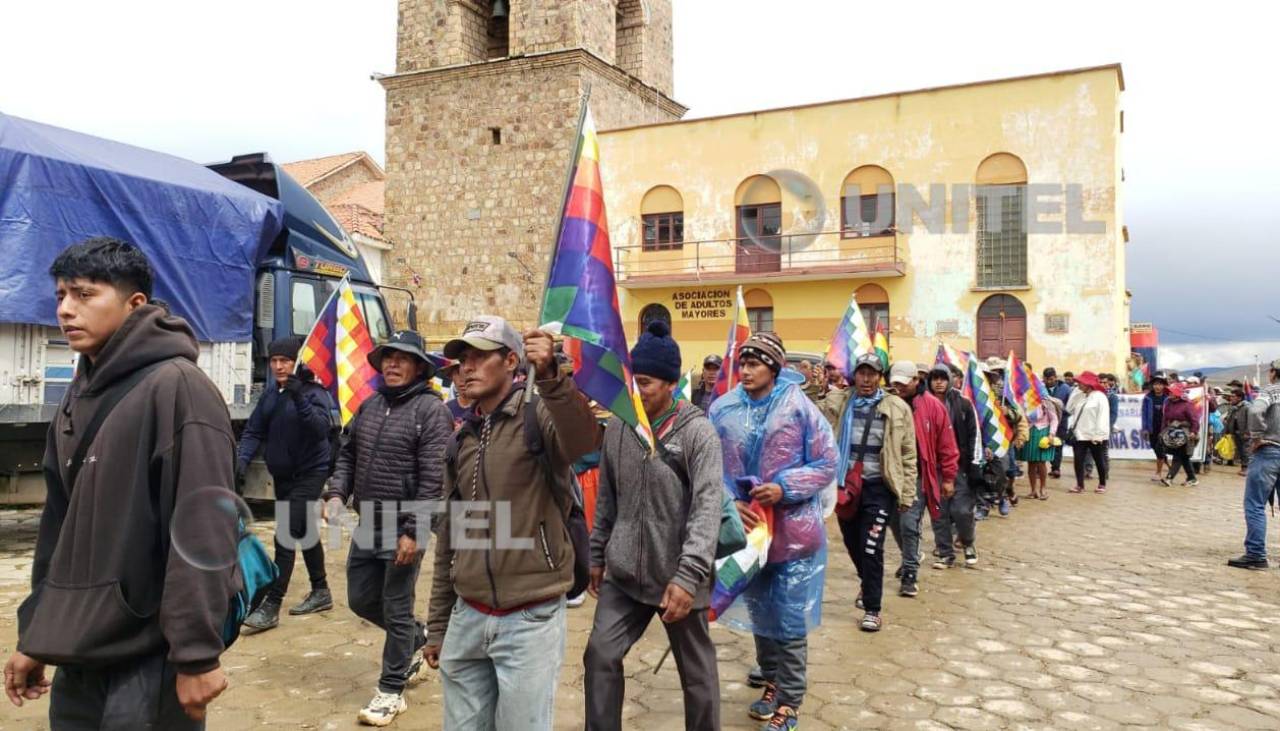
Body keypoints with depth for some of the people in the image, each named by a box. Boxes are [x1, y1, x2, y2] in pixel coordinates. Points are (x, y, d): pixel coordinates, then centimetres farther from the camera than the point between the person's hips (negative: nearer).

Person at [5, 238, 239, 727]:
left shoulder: (177, 387, -15)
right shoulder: (78, 399, 11)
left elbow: (203, 529, -20)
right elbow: (58, 526, 16)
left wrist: (197, 654, -20)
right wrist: (35, 636, 16)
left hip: (149, 659, -7)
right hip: (80, 656, 8)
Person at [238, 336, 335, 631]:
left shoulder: (315, 392, -11)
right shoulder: (270, 394, 7)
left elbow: (322, 427, -25)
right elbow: (254, 431, 6)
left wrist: (299, 399, -35)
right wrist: (243, 458, -11)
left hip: (310, 472, -7)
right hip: (282, 474, 7)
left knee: (287, 537, -11)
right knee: (305, 533, 18)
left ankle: (271, 606, -6)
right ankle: (321, 593, 32)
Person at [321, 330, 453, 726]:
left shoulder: (430, 409, -13)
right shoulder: (370, 406, 10)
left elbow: (433, 478, -17)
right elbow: (348, 455, 17)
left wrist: (413, 531, -20)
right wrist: (337, 493, 0)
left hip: (404, 527, -7)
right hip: (368, 525, 8)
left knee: (396, 609, 3)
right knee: (361, 599, 19)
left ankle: (391, 690, 20)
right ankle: (416, 638, 42)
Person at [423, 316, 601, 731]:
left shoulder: (540, 414, -7)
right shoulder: (462, 441, 11)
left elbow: (584, 441, -32)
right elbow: (448, 537, 16)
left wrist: (551, 377, -47)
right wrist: (436, 625, 17)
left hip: (530, 619, -6)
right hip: (467, 619, 6)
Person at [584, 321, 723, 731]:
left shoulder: (697, 432, -13)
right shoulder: (616, 428, 4)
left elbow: (708, 508, -19)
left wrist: (689, 575, -25)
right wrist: (597, 555, 14)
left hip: (678, 576, -4)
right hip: (623, 575, 5)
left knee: (696, 671, 11)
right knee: (600, 656, 5)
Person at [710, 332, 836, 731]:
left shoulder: (799, 407, -11)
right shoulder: (723, 409, -3)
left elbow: (826, 464, -8)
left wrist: (784, 488, -20)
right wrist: (729, 504, -15)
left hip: (792, 530, -4)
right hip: (747, 528, 4)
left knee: (790, 621, 4)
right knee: (759, 613, 19)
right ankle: (772, 682, 39)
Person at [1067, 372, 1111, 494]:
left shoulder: (1100, 397, -9)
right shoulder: (1079, 396, 12)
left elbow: (1103, 417, -14)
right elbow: (1069, 409, 10)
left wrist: (1098, 435, -21)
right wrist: (1075, 392, 6)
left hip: (1095, 437, -6)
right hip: (1080, 435, 6)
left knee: (1099, 461, 9)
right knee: (1078, 460, -1)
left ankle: (1102, 484, 22)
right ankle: (1079, 485, 4)